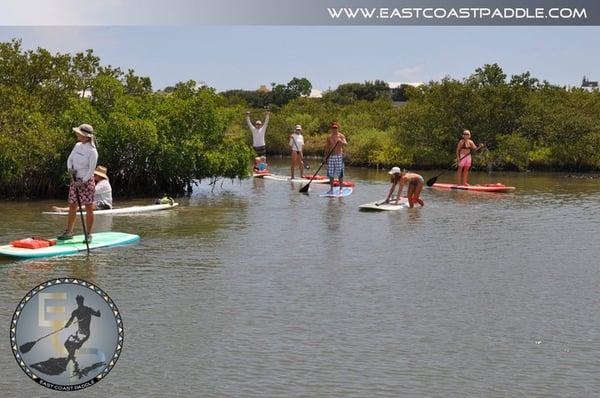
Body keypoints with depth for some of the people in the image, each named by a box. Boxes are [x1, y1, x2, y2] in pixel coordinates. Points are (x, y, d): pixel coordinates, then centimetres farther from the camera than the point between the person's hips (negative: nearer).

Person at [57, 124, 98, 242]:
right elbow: (70, 159, 16)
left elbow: (91, 169, -16)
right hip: (75, 180, 7)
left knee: (88, 207, -1)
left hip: (86, 181, -7)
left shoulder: (92, 151, -14)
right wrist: (70, 169, -4)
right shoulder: (77, 146, 7)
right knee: (72, 206, 10)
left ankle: (88, 234, 6)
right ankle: (68, 232, 17)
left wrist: (82, 182, -21)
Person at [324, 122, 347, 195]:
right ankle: (331, 189, 14)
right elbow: (327, 147, 15)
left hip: (339, 156, -4)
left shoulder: (341, 136, -2)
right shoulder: (329, 137, 11)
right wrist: (325, 156, 8)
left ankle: (341, 189, 1)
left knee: (340, 174, -5)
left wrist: (341, 141, -36)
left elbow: (346, 144, -16)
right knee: (330, 174, 6)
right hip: (331, 157, 4)